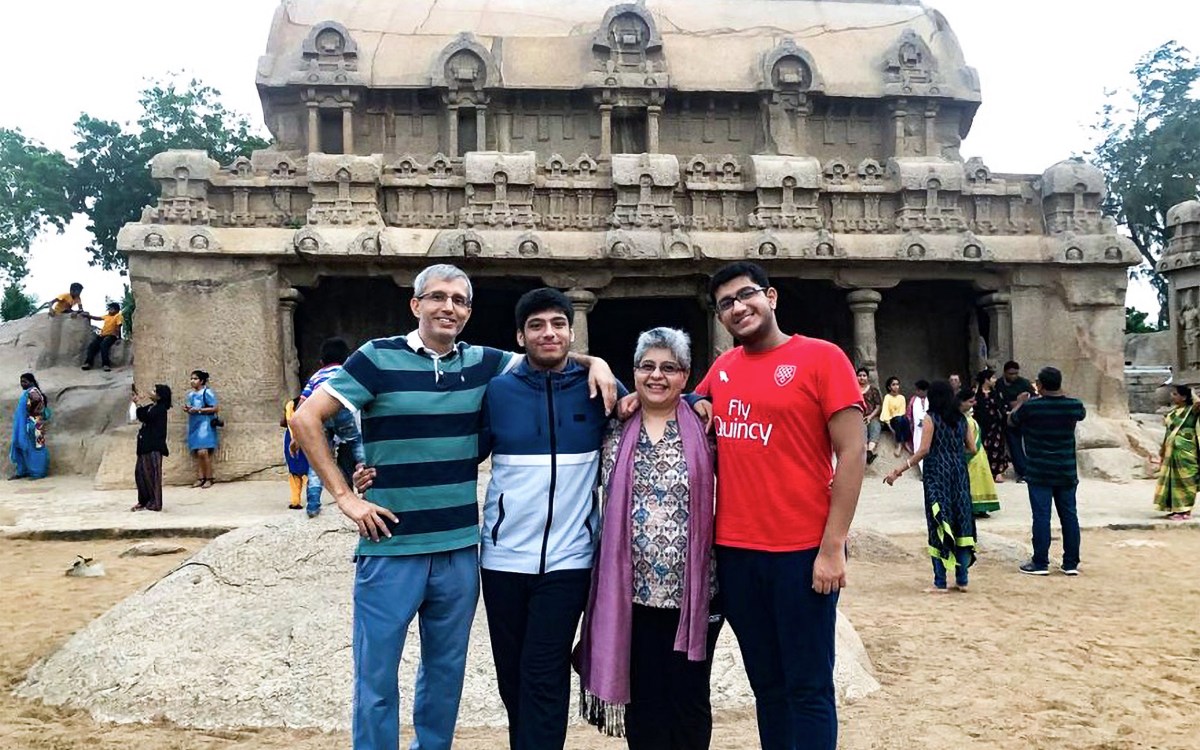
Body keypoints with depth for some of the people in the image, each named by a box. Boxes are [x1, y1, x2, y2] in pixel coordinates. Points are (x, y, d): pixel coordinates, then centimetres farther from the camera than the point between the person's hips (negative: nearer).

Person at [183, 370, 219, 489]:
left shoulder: (207, 392, -7)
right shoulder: (190, 394, 15)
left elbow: (215, 408, -12)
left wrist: (199, 410, -16)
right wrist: (187, 409, 2)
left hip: (204, 425, -7)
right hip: (194, 425, 7)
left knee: (203, 452, -14)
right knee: (197, 453, 4)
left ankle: (209, 479, -5)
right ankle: (200, 478, 9)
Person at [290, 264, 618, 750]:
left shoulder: (481, 363, 5)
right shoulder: (379, 357, -6)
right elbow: (305, 419, -7)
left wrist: (594, 362, -4)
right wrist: (344, 497, -10)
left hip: (459, 550, 4)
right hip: (390, 549, -4)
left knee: (446, 672, 18)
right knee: (376, 677, 6)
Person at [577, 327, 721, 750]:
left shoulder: (704, 430, 0)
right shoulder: (615, 433, 4)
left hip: (693, 592, -1)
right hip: (631, 592, 1)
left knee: (690, 701, 11)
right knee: (642, 703, 11)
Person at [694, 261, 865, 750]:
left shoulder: (821, 357, -5)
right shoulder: (721, 369, 10)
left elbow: (852, 453, -9)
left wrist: (832, 547, -14)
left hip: (803, 551, -5)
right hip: (734, 551, 5)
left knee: (809, 688, 5)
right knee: (766, 685, 16)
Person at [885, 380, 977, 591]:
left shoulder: (931, 418, -6)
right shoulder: (962, 419, 8)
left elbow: (924, 450, -14)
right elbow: (972, 449, 8)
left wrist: (900, 470, -11)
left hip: (936, 474, -4)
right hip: (959, 473, 4)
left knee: (939, 525, -1)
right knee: (960, 521, 10)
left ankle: (940, 583, 0)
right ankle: (962, 579, 14)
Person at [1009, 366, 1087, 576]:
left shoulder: (1030, 406, -13)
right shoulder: (1073, 406, -3)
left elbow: (1011, 421, 7)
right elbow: (1082, 413, 22)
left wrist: (1020, 403, 24)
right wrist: (1062, 395, 29)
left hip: (1039, 473, -3)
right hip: (1066, 472, 3)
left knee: (1041, 516, 0)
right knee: (1069, 515, 10)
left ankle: (1040, 563, 4)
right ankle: (1071, 564, 15)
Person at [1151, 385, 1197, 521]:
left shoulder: (1191, 410, -8)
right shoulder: (1172, 411, 12)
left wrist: (1192, 392, -20)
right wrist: (1162, 450, 19)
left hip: (1184, 450, -7)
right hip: (1171, 450, 7)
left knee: (1184, 479, -2)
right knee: (1172, 479, 10)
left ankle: (1185, 511, 6)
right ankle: (1175, 509, 18)